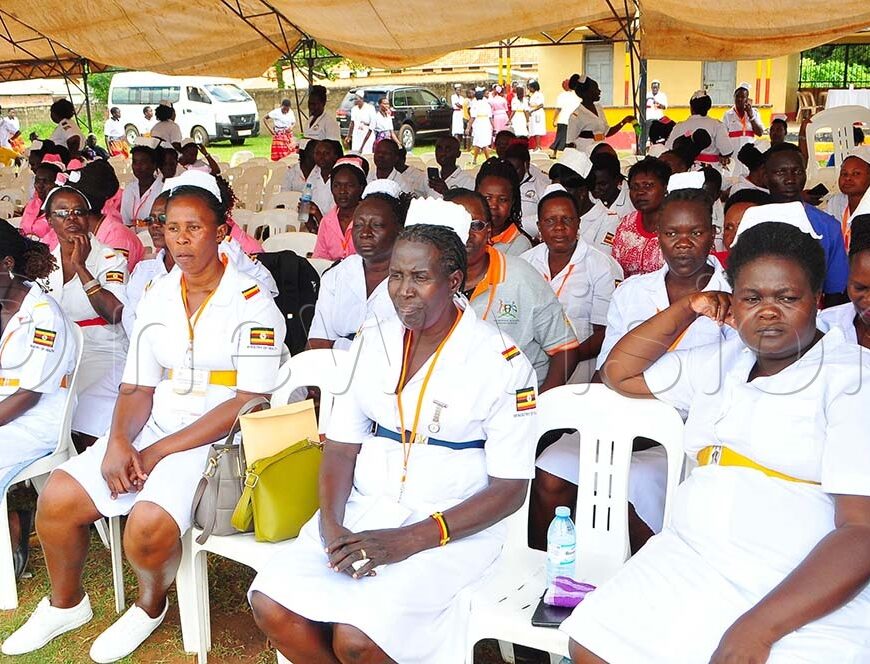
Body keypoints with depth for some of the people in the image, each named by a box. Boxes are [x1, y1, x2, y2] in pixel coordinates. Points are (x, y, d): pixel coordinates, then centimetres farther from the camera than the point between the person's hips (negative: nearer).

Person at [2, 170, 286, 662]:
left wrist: (160, 452, -17)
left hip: (217, 440, -6)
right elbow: (138, 388, 10)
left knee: (148, 524, -28)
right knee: (58, 497, -9)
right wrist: (119, 441, -12)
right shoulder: (156, 298, 10)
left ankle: (151, 607, 7)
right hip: (152, 432, 6)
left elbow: (248, 402, -15)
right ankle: (66, 603, 20)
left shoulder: (252, 304, -9)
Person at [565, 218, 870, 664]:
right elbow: (621, 374, 24)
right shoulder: (723, 362, 15)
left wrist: (759, 627, -22)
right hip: (691, 562, 6)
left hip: (808, 601, -6)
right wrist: (686, 309, 10)